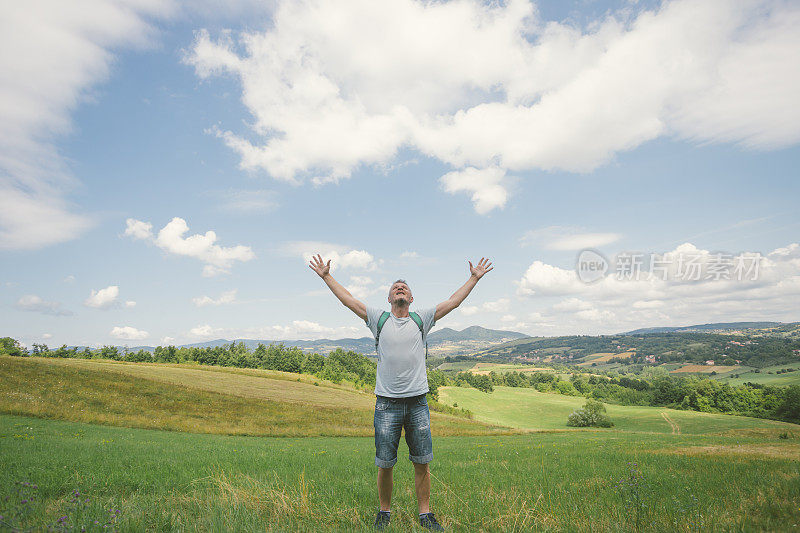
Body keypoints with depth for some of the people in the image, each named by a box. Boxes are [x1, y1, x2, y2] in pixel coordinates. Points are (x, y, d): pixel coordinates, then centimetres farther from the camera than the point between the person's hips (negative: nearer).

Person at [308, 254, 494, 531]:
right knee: (385, 464, 7)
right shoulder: (379, 319, 5)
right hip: (387, 403, -1)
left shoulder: (421, 319, 7)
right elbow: (349, 300, 5)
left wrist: (474, 277, 8)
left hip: (417, 402, 1)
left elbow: (454, 301, 7)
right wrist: (326, 276, 4)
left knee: (422, 463, 8)